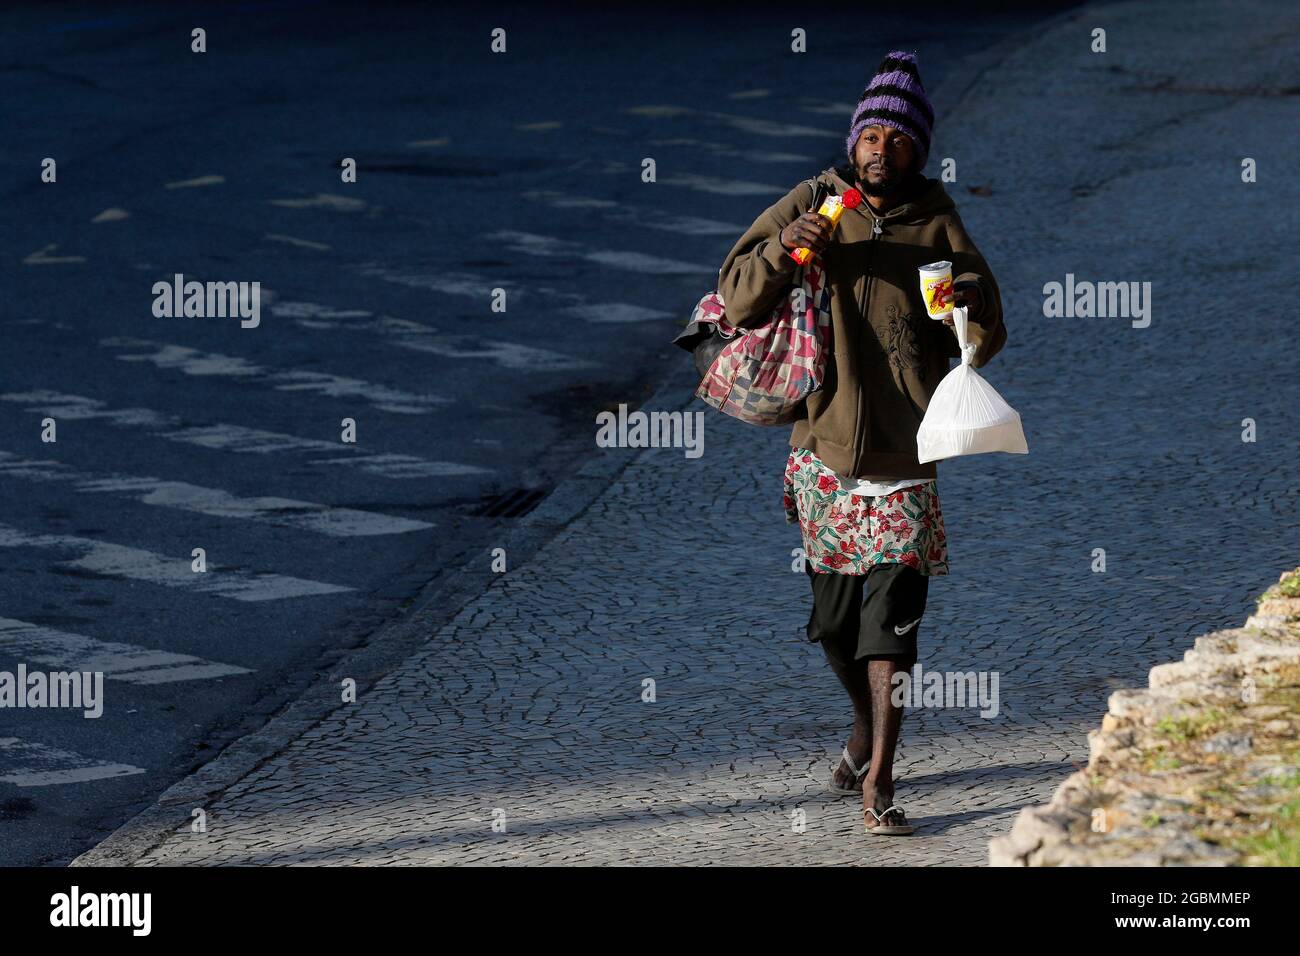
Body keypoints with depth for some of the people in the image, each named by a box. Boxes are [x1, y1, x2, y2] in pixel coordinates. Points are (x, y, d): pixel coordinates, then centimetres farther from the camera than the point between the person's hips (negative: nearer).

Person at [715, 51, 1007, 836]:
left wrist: (977, 305, -21)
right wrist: (779, 248, -21)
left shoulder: (937, 226, 2)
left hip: (904, 459, -2)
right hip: (826, 454, 2)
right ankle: (867, 726, 39)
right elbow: (738, 302, -2)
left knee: (891, 617, -12)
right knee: (835, 618, 13)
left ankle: (879, 781, -15)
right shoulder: (811, 205, 2)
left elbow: (984, 344, 2)